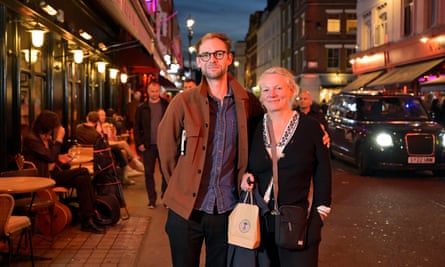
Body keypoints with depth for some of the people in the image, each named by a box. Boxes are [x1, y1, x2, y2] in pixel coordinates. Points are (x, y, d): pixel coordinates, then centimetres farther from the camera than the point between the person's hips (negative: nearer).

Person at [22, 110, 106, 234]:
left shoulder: (47, 138, 15)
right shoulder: (30, 139, -11)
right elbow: (50, 157, -19)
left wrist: (59, 158, 5)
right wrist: (59, 139, -12)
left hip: (52, 174, 9)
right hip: (43, 177, -8)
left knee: (82, 179, -17)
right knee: (83, 172, -21)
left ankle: (88, 220, -16)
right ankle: (90, 216, -17)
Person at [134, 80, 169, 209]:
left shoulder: (167, 106, 2)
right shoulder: (142, 108, 5)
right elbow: (137, 127, 6)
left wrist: (171, 141, -8)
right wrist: (139, 143, -3)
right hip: (148, 146, 1)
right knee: (149, 173, 5)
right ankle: (152, 199, 15)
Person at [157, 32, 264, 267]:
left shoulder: (247, 102, 0)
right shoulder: (183, 102, -5)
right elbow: (166, 148, 2)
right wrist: (179, 187, 6)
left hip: (227, 209, 1)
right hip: (186, 209, -1)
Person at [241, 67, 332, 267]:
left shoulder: (311, 127, -2)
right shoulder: (253, 128, 5)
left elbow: (322, 173, 2)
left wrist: (320, 211, -1)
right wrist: (245, 177, -4)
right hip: (261, 221, 3)